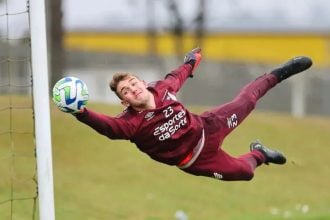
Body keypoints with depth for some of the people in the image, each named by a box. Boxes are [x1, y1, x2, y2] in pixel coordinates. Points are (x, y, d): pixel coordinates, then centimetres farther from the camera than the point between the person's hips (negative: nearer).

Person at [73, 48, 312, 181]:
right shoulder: (132, 122, -32)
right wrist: (83, 114, -70)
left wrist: (191, 63, 26)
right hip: (196, 160, -3)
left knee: (246, 101, 9)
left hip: (206, 128, 3)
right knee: (244, 171, -2)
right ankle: (259, 154, 36)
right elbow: (108, 126, -51)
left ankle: (278, 74, 39)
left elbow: (175, 77, 6)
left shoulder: (161, 89, -17)